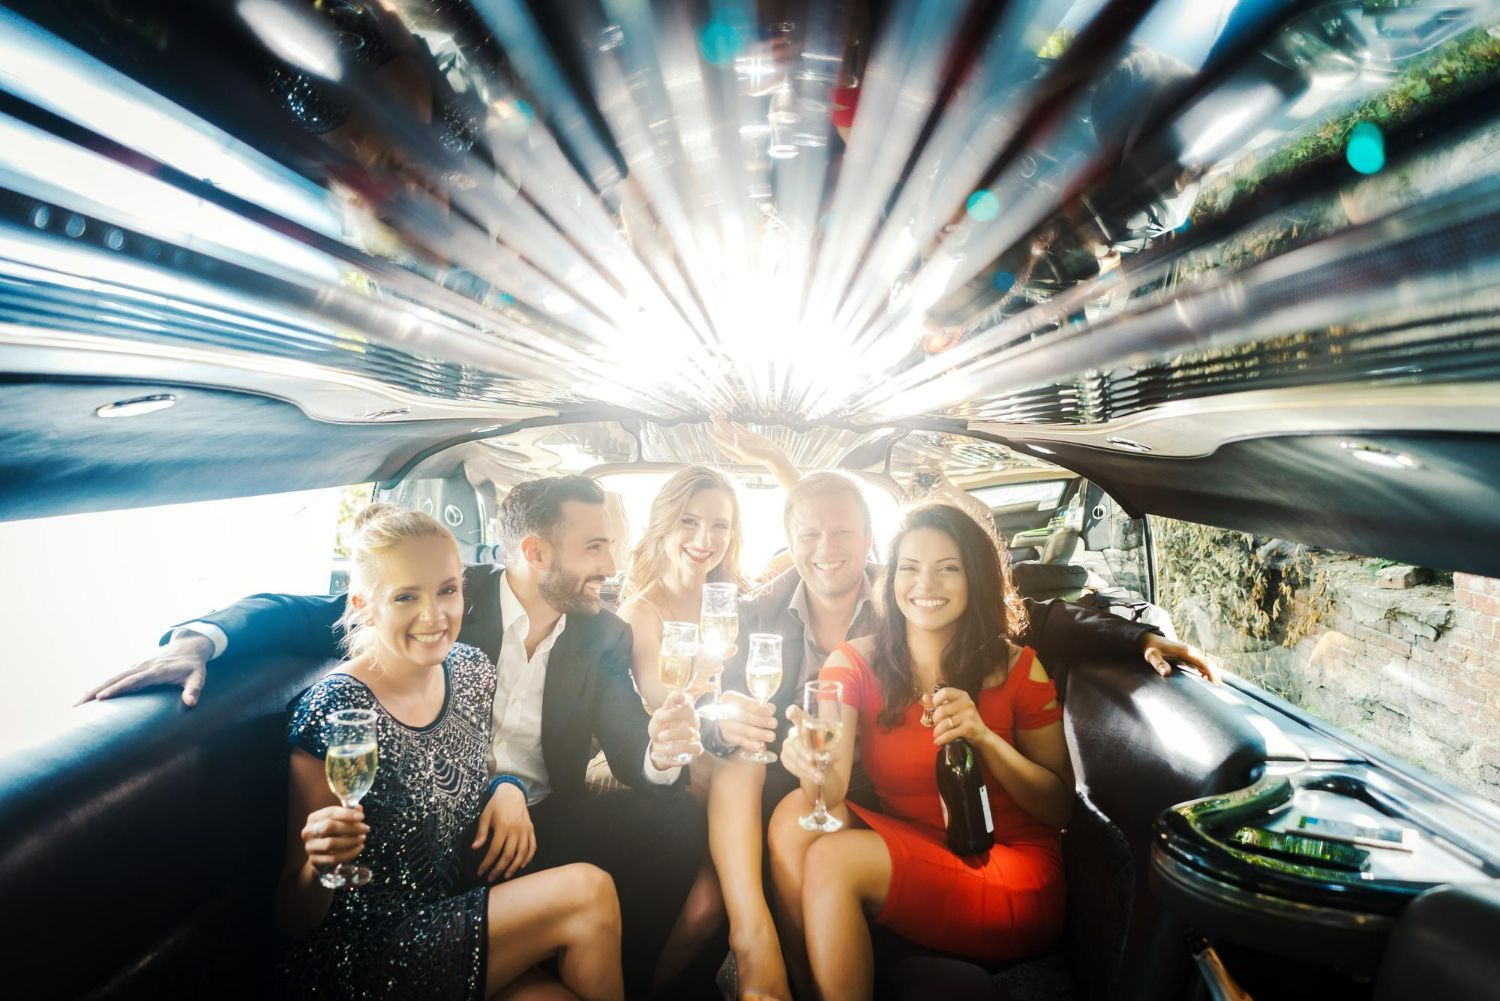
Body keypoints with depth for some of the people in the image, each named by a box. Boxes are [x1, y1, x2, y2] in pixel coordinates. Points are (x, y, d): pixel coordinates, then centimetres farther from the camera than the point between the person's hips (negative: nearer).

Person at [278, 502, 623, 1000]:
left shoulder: (472, 670, -3)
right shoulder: (330, 715, -20)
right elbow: (295, 918, -13)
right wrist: (319, 867, -33)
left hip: (445, 916, 5)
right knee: (588, 892, -16)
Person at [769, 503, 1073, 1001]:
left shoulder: (1017, 669, -5)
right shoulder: (856, 662, -4)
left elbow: (1059, 808, -3)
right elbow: (833, 789, -17)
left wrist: (984, 737, -20)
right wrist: (812, 763, -43)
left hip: (1015, 872, -2)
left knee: (831, 859, -25)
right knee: (795, 817, -24)